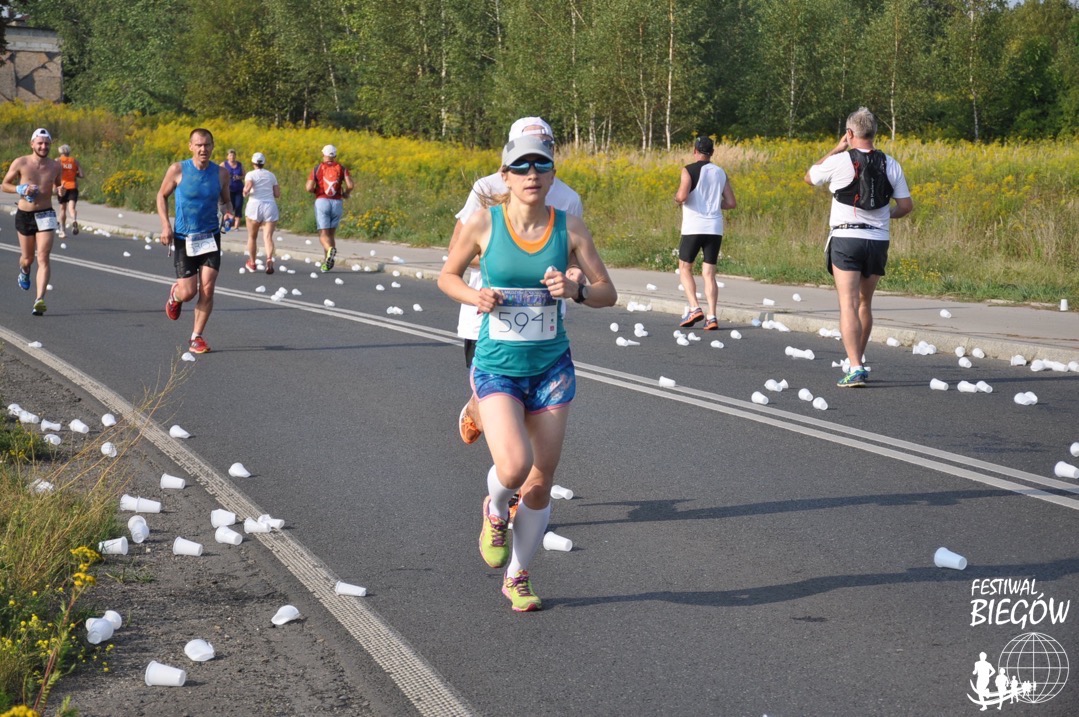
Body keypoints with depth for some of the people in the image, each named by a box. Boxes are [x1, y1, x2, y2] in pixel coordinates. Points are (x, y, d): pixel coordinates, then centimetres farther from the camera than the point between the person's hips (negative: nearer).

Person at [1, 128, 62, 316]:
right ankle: (24, 271, 51)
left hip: (45, 215, 0)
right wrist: (21, 189, -15)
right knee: (28, 257, 12)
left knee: (43, 258, -13)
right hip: (24, 215, 0)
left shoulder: (55, 166, 1)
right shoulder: (20, 163, -5)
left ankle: (40, 300, -18)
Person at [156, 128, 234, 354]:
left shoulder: (221, 173, -1)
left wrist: (228, 213, -10)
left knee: (207, 289, -8)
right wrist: (165, 225, -7)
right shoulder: (178, 170, -8)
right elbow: (162, 195, 5)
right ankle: (175, 295, 35)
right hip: (183, 238, -2)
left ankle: (197, 337, 6)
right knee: (188, 292, -3)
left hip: (211, 237, 2)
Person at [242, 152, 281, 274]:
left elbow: (248, 186, -18)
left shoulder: (251, 174, 1)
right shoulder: (271, 175, 13)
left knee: (252, 236, 16)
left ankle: (252, 263, 27)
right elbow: (277, 194, 12)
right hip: (270, 206, 2)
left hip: (255, 205, -2)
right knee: (268, 237, -9)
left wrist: (245, 193, 3)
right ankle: (269, 259, -34)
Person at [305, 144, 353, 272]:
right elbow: (350, 185, -6)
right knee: (331, 232, 15)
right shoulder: (342, 168, 6)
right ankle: (327, 261, 11)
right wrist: (346, 194, 15)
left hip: (322, 201, -2)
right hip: (337, 203, 2)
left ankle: (330, 249, -36)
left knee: (323, 234, -4)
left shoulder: (317, 169, 2)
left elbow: (309, 188, -5)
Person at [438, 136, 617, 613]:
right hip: (497, 368, -2)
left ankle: (517, 578, 29)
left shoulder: (569, 228, -5)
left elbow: (607, 294, 1)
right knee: (513, 467, -23)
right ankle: (495, 511, 15)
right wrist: (475, 296, -14)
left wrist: (575, 291, -19)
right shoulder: (483, 223, -9)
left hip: (552, 367, 2)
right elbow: (447, 276, 6)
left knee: (540, 483, 6)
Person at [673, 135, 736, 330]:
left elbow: (682, 196, -17)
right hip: (715, 228, 4)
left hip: (694, 228, -4)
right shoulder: (721, 173, 11)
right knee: (709, 273, 5)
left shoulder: (689, 170, -4)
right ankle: (712, 317, -7)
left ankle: (694, 308, -5)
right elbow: (731, 203, 8)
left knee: (685, 268, 11)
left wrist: (677, 198, 5)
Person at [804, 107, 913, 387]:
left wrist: (836, 148, 17)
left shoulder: (839, 161, -6)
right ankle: (856, 362, 28)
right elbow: (906, 206, 8)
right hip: (878, 241, 4)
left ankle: (855, 368, -19)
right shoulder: (890, 165, 4)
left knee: (848, 305, -8)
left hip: (846, 238, -4)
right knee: (865, 303, 19)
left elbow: (809, 177, 14)